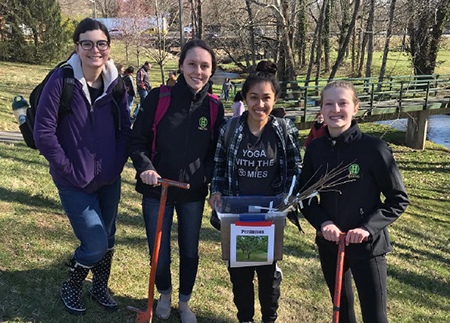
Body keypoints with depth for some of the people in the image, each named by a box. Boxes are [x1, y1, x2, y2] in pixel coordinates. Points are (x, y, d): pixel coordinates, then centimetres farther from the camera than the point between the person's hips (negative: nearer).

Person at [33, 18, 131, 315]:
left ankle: (100, 287, 42)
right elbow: (43, 132, -15)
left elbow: (125, 127, 7)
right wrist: (69, 169, -13)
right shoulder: (61, 80, -17)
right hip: (76, 183, -4)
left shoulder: (116, 82, -3)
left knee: (107, 238, 16)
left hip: (110, 179, 5)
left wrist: (119, 163, 0)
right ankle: (71, 288, 27)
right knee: (96, 245, -3)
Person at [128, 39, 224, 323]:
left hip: (193, 193, 2)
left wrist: (208, 175, -9)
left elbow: (216, 151, 7)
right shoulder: (159, 97, -10)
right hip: (157, 190, -2)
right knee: (159, 255, 6)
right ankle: (164, 293, 40)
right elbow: (137, 140, -4)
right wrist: (145, 167, -19)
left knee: (190, 251, 15)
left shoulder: (214, 107, -3)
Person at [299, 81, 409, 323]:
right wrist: (322, 223, -14)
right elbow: (306, 197, 4)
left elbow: (398, 199, -9)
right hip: (329, 243, 4)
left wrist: (368, 228, -21)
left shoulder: (374, 148, -15)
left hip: (367, 246, -4)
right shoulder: (315, 148, -3)